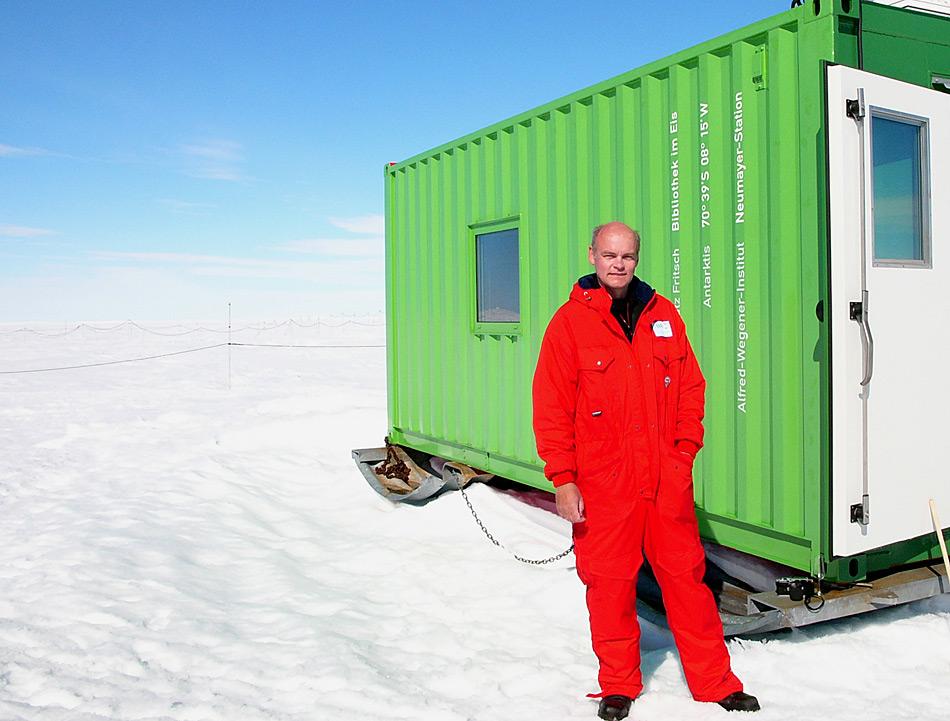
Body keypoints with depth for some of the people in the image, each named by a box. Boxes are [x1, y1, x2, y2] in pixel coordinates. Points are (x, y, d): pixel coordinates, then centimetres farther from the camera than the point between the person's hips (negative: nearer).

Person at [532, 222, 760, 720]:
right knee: (610, 584, 7)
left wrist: (686, 446, 4)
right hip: (602, 484, -2)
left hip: (667, 479, 3)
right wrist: (563, 479, -9)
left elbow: (691, 387, 14)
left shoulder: (663, 315, 9)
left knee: (686, 576, 9)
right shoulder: (570, 322, -3)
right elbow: (551, 409, -5)